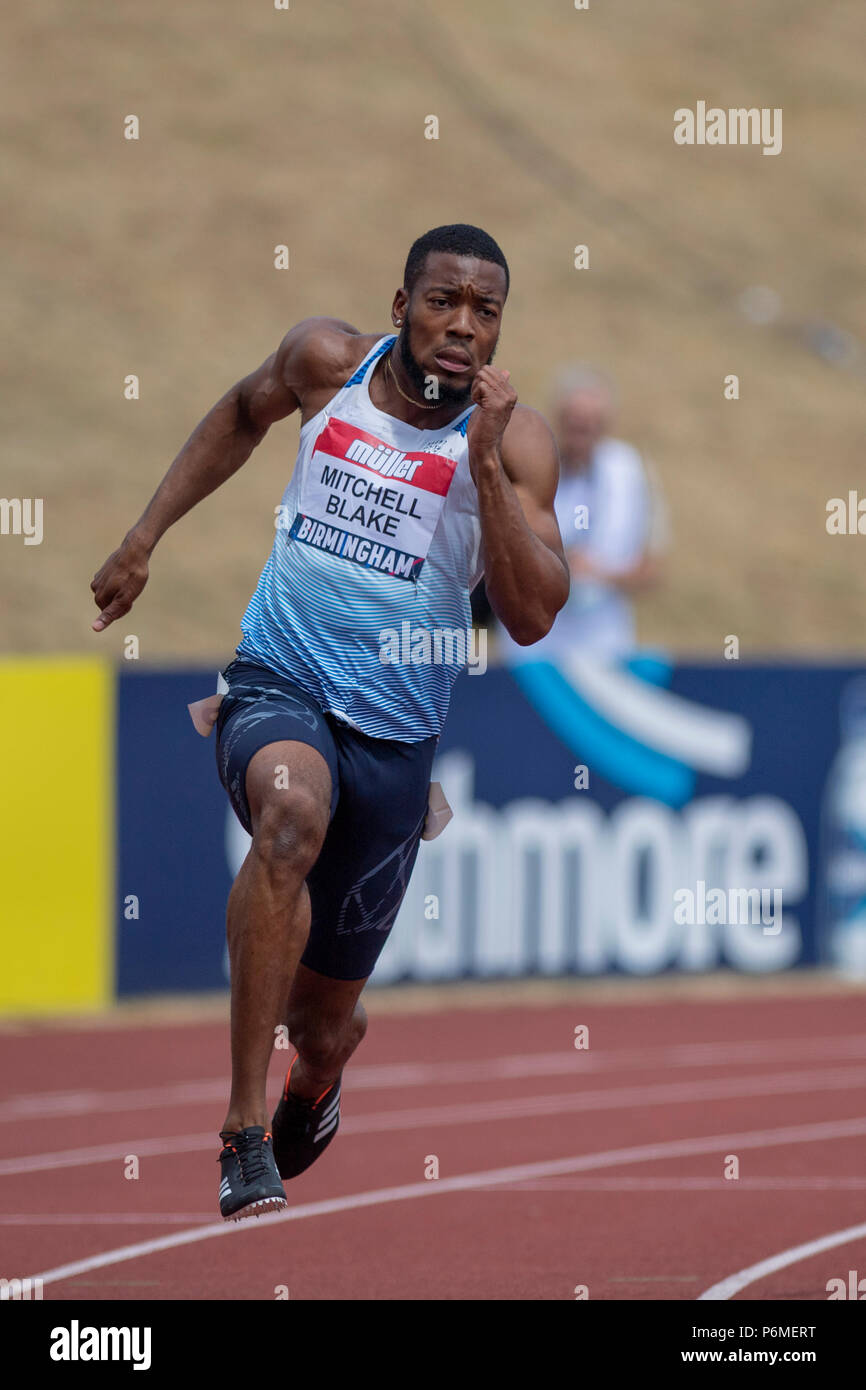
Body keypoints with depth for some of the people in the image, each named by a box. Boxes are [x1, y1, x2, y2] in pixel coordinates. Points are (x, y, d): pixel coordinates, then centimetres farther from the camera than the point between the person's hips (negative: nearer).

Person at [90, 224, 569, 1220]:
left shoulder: (514, 442, -8)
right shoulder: (327, 362, -2)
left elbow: (531, 617, -19)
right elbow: (243, 415, 21)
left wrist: (485, 463, -26)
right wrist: (144, 539, 18)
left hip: (396, 736, 1)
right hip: (277, 689, -1)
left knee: (325, 1019, 9)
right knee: (292, 810, -39)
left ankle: (316, 1081, 52)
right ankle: (243, 1131, -38)